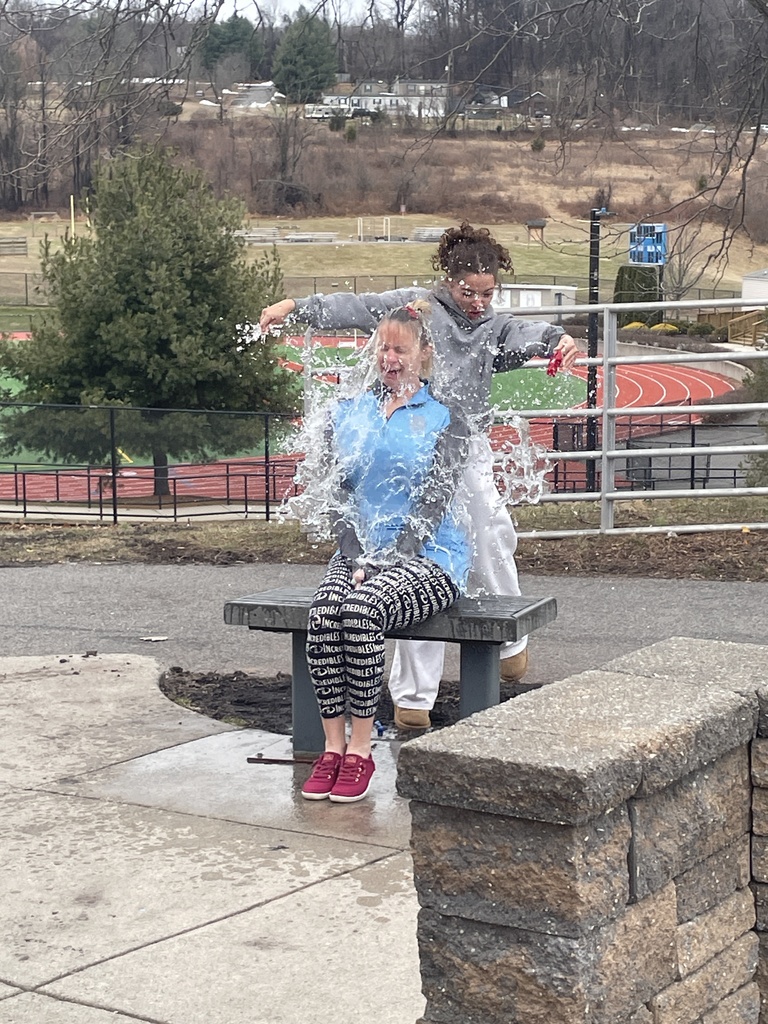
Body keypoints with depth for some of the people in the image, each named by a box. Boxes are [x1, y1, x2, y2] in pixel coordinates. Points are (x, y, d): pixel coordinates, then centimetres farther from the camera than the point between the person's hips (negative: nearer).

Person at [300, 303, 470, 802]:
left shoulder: (443, 418, 4)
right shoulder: (348, 414, 16)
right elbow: (339, 494, 7)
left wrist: (385, 559, -15)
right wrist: (359, 558, -9)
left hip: (428, 555, -4)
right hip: (360, 551, 4)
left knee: (362, 608, -33)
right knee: (324, 611, -29)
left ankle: (360, 751, -24)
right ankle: (333, 747, -22)